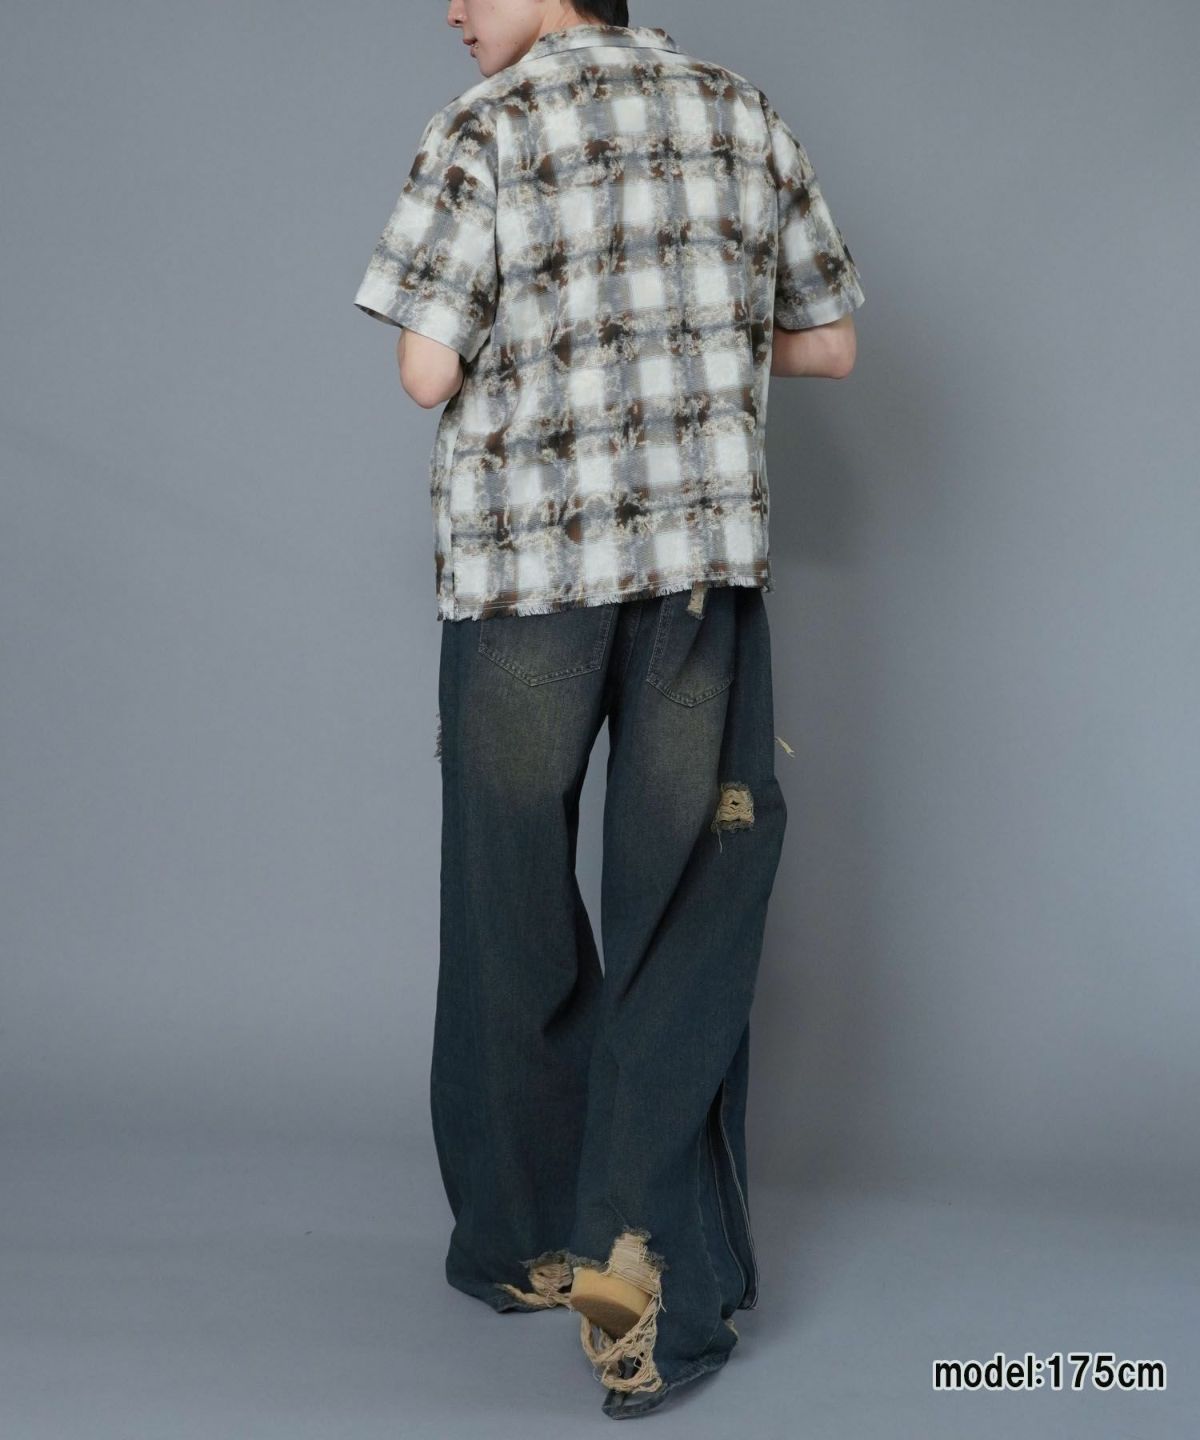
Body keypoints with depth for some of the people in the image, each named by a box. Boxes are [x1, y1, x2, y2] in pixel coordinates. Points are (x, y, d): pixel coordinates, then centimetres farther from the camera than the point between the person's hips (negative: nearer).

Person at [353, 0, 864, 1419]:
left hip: (521, 557, -2)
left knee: (510, 908, 12)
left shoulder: (487, 126, -2)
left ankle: (521, 1243, 23)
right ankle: (649, 1274, -5)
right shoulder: (744, 114, 9)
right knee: (688, 915, 3)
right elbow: (827, 342, 13)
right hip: (708, 553, 2)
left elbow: (427, 371, -8)